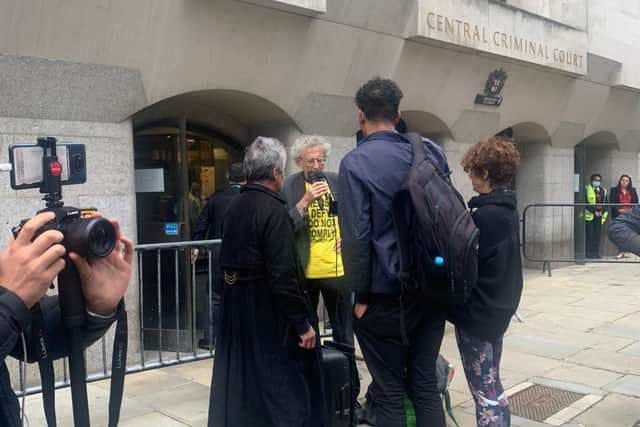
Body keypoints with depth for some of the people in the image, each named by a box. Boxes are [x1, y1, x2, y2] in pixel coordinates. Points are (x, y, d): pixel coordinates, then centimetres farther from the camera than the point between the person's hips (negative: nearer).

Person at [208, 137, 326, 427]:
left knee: (240, 382, 18)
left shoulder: (234, 207, 7)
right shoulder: (273, 210, -18)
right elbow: (283, 275, -22)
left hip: (236, 305, 8)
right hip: (268, 311, -8)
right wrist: (302, 322, -17)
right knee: (286, 387, 4)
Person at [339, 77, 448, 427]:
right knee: (425, 385, 15)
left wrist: (361, 294, -7)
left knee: (390, 394, 8)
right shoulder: (431, 153, 4)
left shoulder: (355, 163, -12)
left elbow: (356, 235, -16)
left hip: (384, 296, -5)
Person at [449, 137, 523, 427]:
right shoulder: (507, 209, 8)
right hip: (497, 306, 10)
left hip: (478, 311, -10)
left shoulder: (485, 215, -22)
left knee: (485, 391, -1)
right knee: (490, 385, 20)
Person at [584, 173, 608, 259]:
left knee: (598, 234, 3)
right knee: (589, 234, -6)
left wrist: (602, 212, -3)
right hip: (589, 215, -5)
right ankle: (588, 252, -2)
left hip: (599, 216, 5)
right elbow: (586, 203, -8)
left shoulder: (603, 191, 17)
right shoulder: (587, 189, 0)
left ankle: (596, 252, 9)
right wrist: (594, 211, -14)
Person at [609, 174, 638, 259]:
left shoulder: (633, 191, 16)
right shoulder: (614, 190, 8)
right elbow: (611, 202, 1)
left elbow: (636, 202, 12)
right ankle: (621, 252, -6)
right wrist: (619, 210, -12)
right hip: (618, 215, -2)